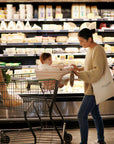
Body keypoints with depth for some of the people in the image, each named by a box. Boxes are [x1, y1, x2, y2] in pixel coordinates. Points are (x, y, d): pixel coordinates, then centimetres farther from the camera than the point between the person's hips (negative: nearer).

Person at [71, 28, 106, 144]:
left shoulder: (98, 50, -19)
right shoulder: (90, 50, 11)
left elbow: (97, 72, -25)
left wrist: (79, 74, -29)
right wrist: (79, 69, 5)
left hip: (94, 89, -10)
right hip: (91, 88, 10)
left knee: (82, 115, -7)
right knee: (95, 113, 18)